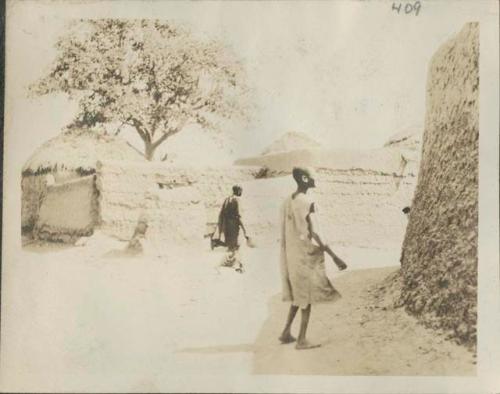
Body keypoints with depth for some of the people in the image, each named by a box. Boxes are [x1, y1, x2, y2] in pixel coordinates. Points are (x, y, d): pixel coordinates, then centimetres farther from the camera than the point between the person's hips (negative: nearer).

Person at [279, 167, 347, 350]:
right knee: (307, 296, 2)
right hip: (307, 255, -8)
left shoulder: (287, 202, 7)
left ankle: (286, 332, 23)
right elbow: (315, 234, -21)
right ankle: (301, 340, 7)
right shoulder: (308, 202, -17)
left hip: (290, 256, 8)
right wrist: (335, 257, -19)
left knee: (299, 295, 20)